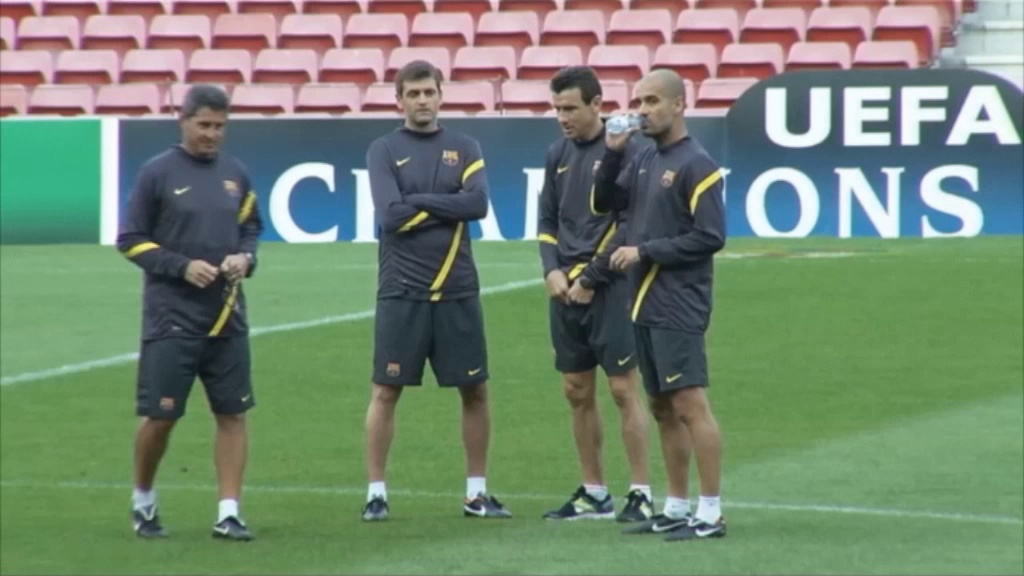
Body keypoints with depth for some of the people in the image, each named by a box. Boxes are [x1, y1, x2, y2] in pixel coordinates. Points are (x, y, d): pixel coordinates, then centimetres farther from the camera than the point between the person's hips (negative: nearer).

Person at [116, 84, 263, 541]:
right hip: (170, 316, -4)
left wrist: (246, 257, -3)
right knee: (160, 415, -2)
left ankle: (228, 513, 8)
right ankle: (142, 501, 20)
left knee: (233, 413, 2)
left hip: (227, 316, 4)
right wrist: (181, 267, -14)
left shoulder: (236, 174, 8)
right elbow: (130, 240, -3)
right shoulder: (158, 173, -5)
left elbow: (250, 227, 20)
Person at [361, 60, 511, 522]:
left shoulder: (464, 149, 8)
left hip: (457, 291, 2)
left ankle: (476, 493, 15)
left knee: (474, 390, 5)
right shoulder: (383, 150, 2)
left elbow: (478, 203, -8)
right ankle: (376, 493, 7)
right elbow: (390, 214, -12)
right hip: (401, 292, -2)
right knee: (386, 391, -1)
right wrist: (447, 205, -7)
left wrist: (420, 201, -10)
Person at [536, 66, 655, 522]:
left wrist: (589, 280, -12)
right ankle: (593, 493, 17)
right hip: (565, 291, 7)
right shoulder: (558, 154, 11)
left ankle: (641, 493, 0)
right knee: (577, 392, 9)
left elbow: (627, 224, -12)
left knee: (623, 389, -5)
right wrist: (552, 270, 0)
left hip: (608, 288, -7)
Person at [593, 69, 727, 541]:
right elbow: (604, 202, 16)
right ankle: (676, 509, 17)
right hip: (645, 304, 8)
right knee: (662, 408, 11)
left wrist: (645, 251, -13)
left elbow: (710, 236, -14)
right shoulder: (644, 160, 14)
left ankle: (711, 513, -8)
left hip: (678, 307, -8)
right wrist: (612, 152, 2)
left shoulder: (696, 165, -9)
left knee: (690, 404, -10)